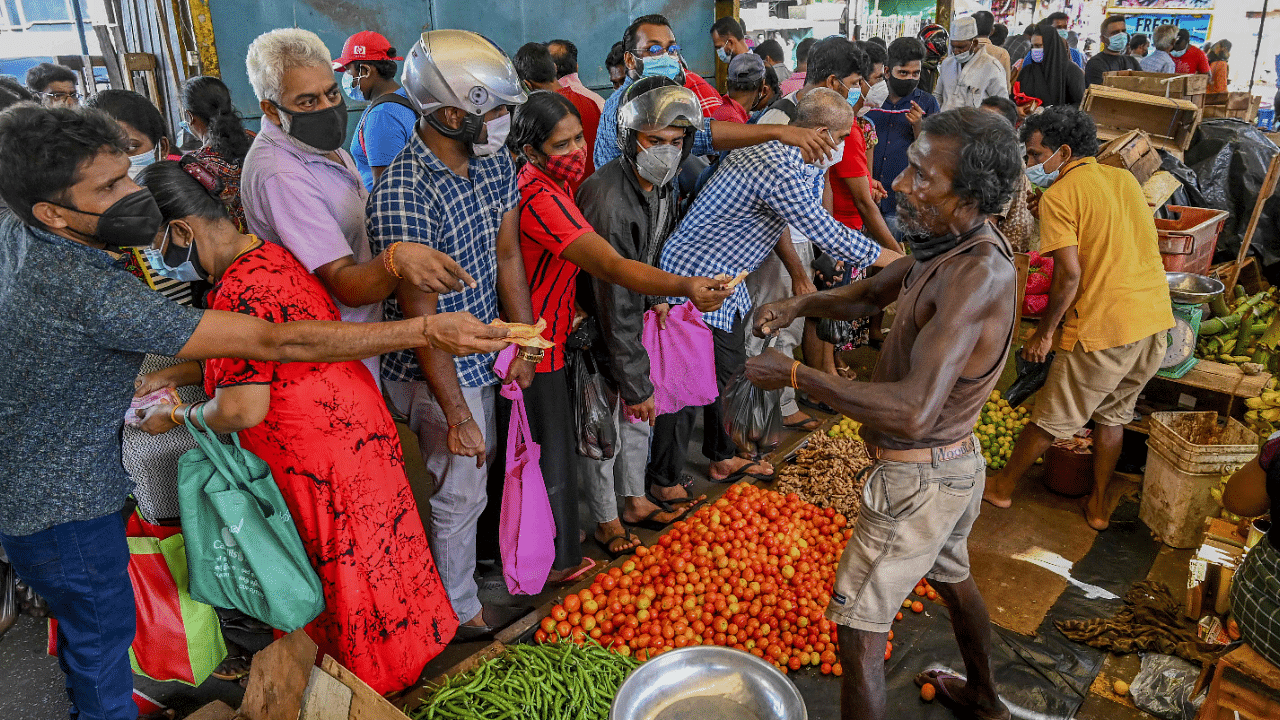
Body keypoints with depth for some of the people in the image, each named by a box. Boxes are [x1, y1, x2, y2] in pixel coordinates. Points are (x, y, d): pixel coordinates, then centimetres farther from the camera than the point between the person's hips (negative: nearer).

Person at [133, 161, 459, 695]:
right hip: (351, 430, 10)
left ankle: (377, 684, 30)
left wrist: (178, 417, -5)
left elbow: (243, 409, -24)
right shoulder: (271, 256, 7)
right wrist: (173, 375, 20)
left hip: (322, 461, -9)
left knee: (344, 579, 10)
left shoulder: (240, 291, -24)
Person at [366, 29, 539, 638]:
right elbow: (421, 316, -27)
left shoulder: (495, 162, -3)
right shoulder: (403, 195, -29)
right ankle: (460, 612, 33)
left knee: (487, 468, 23)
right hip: (436, 368, -7)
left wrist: (527, 343, 2)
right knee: (460, 491, 9)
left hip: (482, 353, 7)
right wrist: (456, 415, -22)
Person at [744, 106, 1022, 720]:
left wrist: (796, 375, -33)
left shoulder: (977, 274, -31)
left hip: (919, 479, -10)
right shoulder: (950, 245, -2)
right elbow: (866, 295, 12)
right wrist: (800, 304, -8)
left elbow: (914, 411, -40)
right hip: (958, 463, 10)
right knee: (954, 579, 32)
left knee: (858, 633, 2)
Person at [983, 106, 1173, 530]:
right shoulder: (1126, 179, 12)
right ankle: (1099, 505, 29)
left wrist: (1044, 332, -8)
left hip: (1103, 328, -7)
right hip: (1156, 318, 7)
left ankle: (1003, 487, 25)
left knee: (1052, 419, 8)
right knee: (1113, 414, 21)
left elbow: (1069, 274, -18)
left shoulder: (1059, 196, -10)